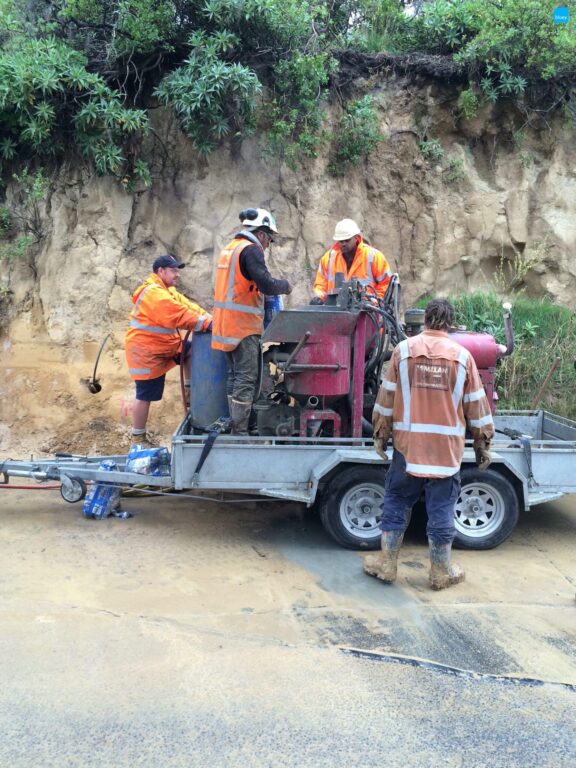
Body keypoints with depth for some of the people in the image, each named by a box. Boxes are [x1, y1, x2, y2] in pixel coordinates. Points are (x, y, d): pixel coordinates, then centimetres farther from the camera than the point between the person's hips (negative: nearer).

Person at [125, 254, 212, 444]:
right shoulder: (153, 292, -21)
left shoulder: (167, 291, 14)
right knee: (146, 396, -3)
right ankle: (138, 438, 8)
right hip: (146, 351, -10)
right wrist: (208, 324, -28)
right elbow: (179, 315, -29)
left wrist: (210, 319, -10)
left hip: (163, 346, 10)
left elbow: (188, 306, 5)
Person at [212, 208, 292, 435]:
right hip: (244, 326, -9)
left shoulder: (230, 248, 17)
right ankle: (240, 432, -4)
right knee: (246, 380, -6)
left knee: (235, 377, 15)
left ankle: (234, 428, 22)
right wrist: (285, 285, -2)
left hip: (226, 324, 9)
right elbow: (267, 285, -21)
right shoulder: (251, 249, -12)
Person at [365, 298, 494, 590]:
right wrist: (483, 444, 13)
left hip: (408, 444, 0)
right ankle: (442, 572, 20)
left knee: (396, 502, 12)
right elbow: (476, 405, 4)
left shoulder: (403, 349, -2)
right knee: (441, 508, 8)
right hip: (447, 447, 0)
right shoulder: (462, 355, -1)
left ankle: (386, 565, 20)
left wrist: (380, 434, 11)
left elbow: (386, 396, 1)